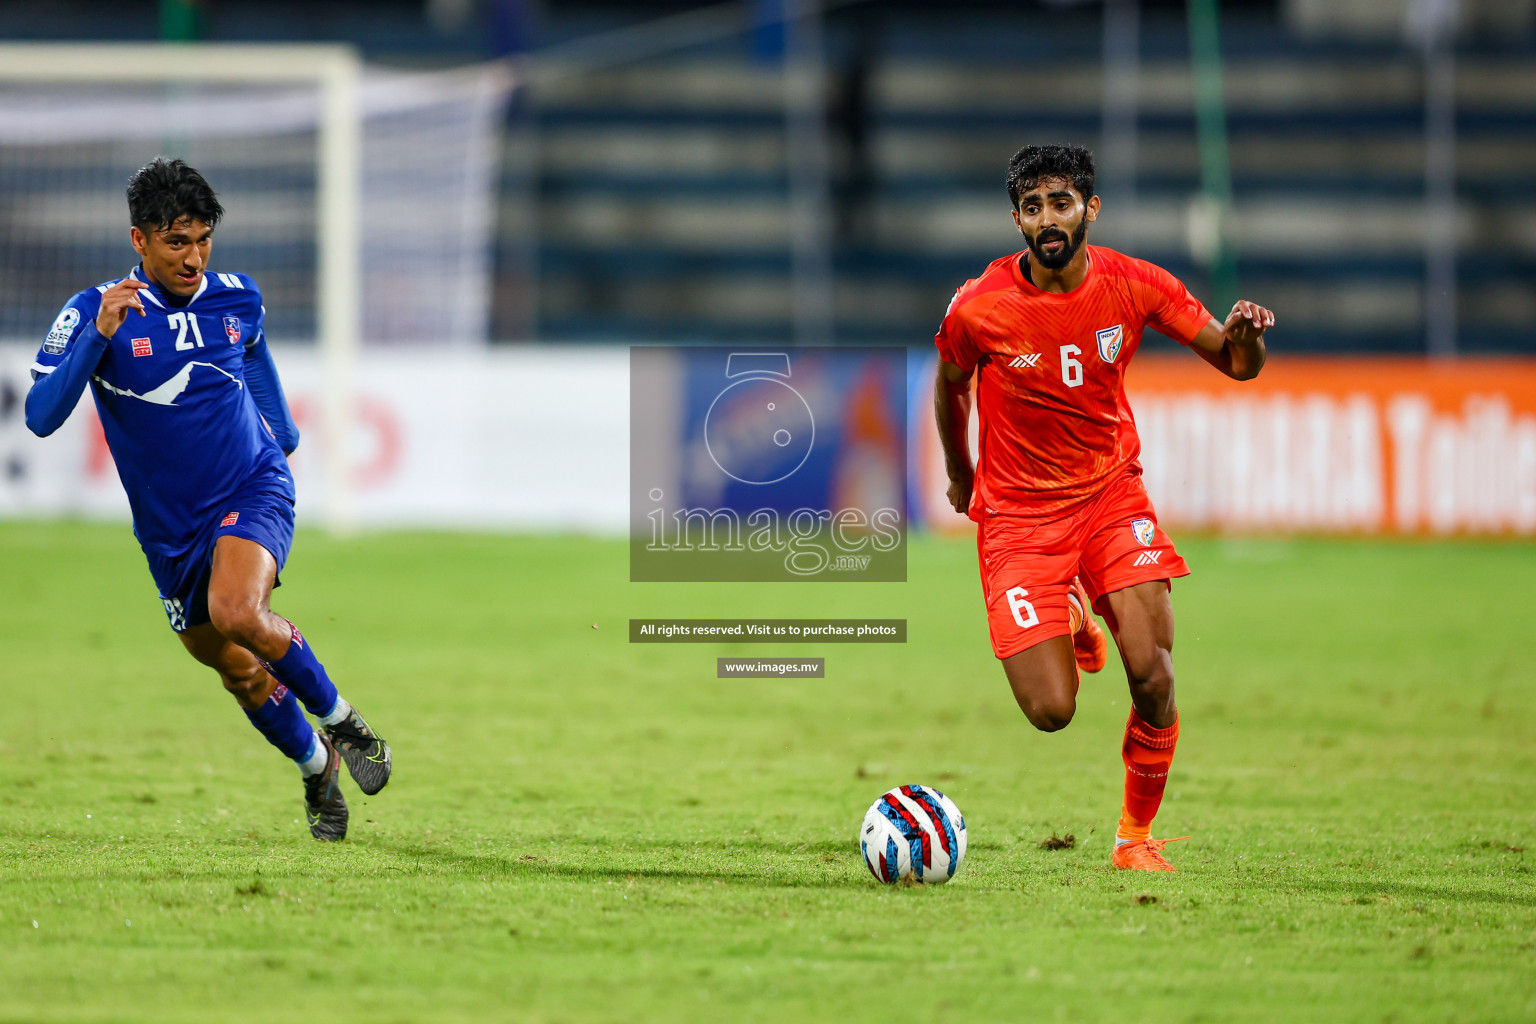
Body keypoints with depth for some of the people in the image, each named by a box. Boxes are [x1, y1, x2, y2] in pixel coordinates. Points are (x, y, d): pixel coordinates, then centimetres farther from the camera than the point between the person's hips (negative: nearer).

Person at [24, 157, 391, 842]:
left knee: (236, 612, -31)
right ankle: (316, 766, 37)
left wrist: (282, 431, 35)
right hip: (170, 528, 1)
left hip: (253, 492, -1)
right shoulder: (93, 314, -12)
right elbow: (41, 417, -23)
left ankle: (339, 719, -9)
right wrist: (100, 335, -33)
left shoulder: (238, 300, -2)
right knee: (241, 674, 9)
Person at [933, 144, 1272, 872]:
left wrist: (1244, 338, -26)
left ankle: (1136, 835, 7)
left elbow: (1234, 363, -2)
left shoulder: (1135, 286, -10)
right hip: (1017, 513, -1)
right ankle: (1068, 619, 28)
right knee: (1052, 712, -9)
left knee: (1153, 677, -17)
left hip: (1111, 494, 1)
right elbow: (949, 387, 7)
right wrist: (959, 476, 19)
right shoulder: (978, 308, -15)